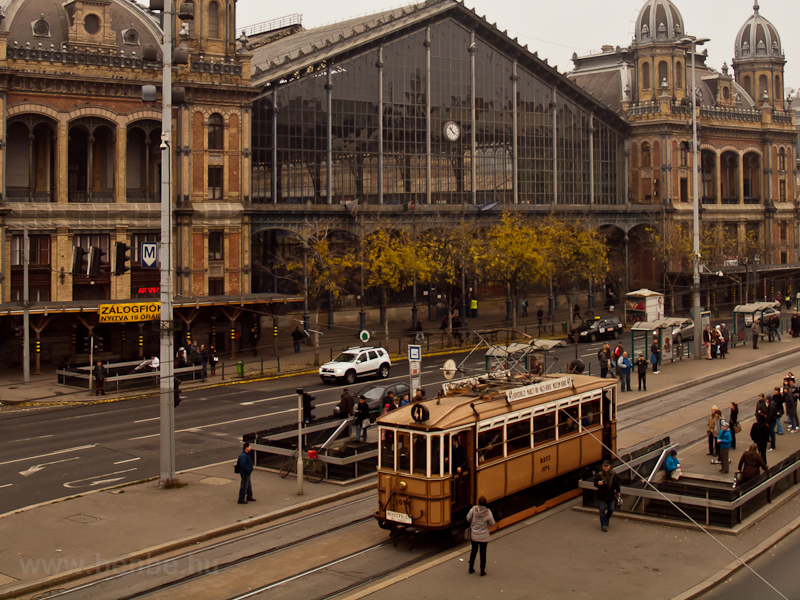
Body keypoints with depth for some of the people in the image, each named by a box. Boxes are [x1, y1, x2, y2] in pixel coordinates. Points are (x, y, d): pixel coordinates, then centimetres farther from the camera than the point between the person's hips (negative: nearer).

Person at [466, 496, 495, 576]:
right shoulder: (488, 512, -20)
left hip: (474, 534, 2)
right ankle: (482, 571, 19)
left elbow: (468, 518, -4)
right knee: (483, 552, 11)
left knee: (474, 550, 21)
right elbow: (492, 524, -9)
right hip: (483, 536, -2)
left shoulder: (473, 509, -15)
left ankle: (471, 568, 30)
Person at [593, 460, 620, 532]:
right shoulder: (599, 475, -10)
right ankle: (603, 525, 8)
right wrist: (598, 483, -32)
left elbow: (617, 484, 13)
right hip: (602, 496, -3)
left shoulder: (613, 474, 0)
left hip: (611, 496, 3)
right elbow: (595, 484, -10)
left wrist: (618, 492, 17)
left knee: (611, 509, 15)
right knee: (602, 511, -1)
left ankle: (607, 518, 45)